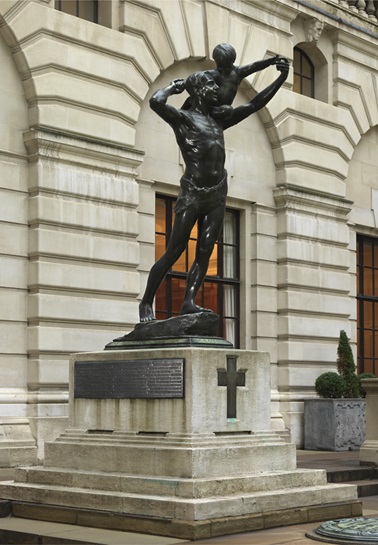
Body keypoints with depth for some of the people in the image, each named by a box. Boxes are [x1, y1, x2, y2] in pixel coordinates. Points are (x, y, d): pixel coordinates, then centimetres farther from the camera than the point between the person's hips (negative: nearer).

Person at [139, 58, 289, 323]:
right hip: (193, 193, -7)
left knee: (205, 252, -2)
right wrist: (172, 87, -2)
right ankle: (146, 303, 6)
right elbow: (156, 102, -23)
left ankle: (189, 302, -3)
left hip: (218, 194, 7)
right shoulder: (183, 118, -3)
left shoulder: (218, 120, 17)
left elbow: (254, 104, 20)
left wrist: (281, 78, 13)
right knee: (173, 253, -4)